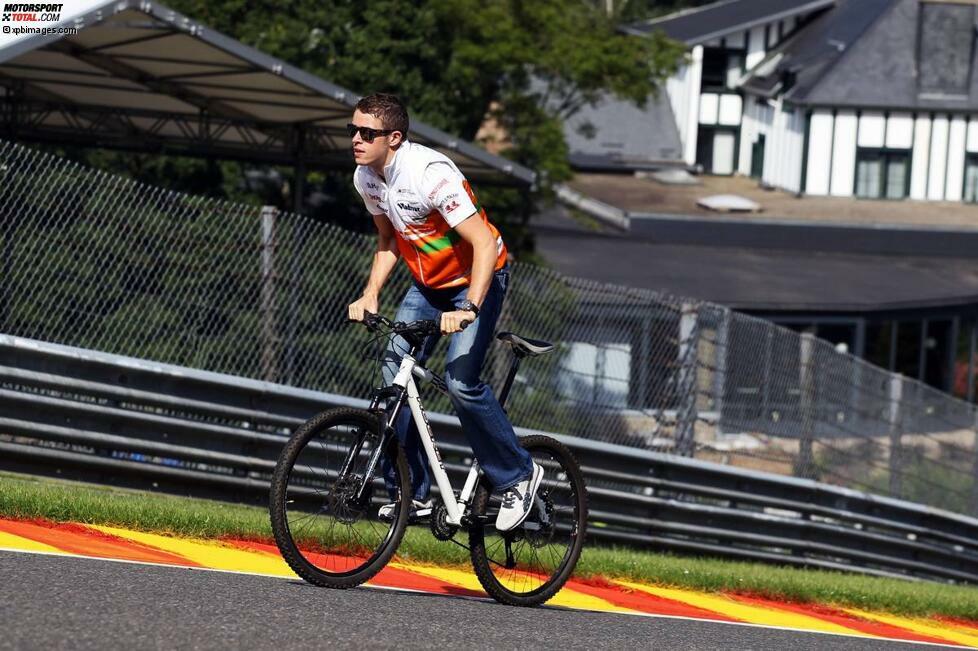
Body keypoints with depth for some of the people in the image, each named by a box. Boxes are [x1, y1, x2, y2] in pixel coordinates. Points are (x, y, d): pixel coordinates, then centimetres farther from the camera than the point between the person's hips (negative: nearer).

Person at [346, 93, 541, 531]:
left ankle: (519, 475, 0)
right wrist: (370, 296, -4)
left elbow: (485, 244, -34)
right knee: (395, 367, -7)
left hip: (478, 278, -7)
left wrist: (469, 309, -43)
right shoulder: (366, 178, -7)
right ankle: (412, 492, 0)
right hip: (429, 282, 7)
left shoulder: (429, 174, -31)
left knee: (460, 380, -19)